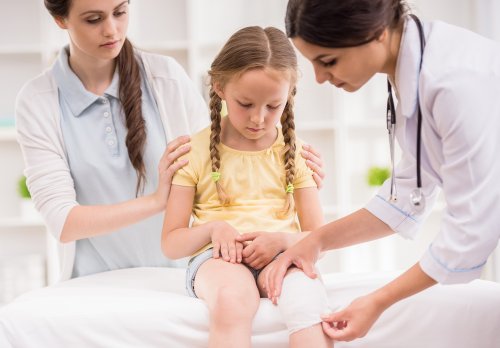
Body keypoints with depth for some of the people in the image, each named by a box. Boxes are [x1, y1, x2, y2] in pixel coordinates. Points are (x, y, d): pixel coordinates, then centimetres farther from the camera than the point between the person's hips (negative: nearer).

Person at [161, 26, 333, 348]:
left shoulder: (294, 153, 11)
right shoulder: (196, 152, 6)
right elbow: (171, 244, 7)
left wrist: (282, 239, -12)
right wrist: (212, 228, -14)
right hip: (218, 257, -1)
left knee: (307, 298, -35)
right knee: (232, 301, -39)